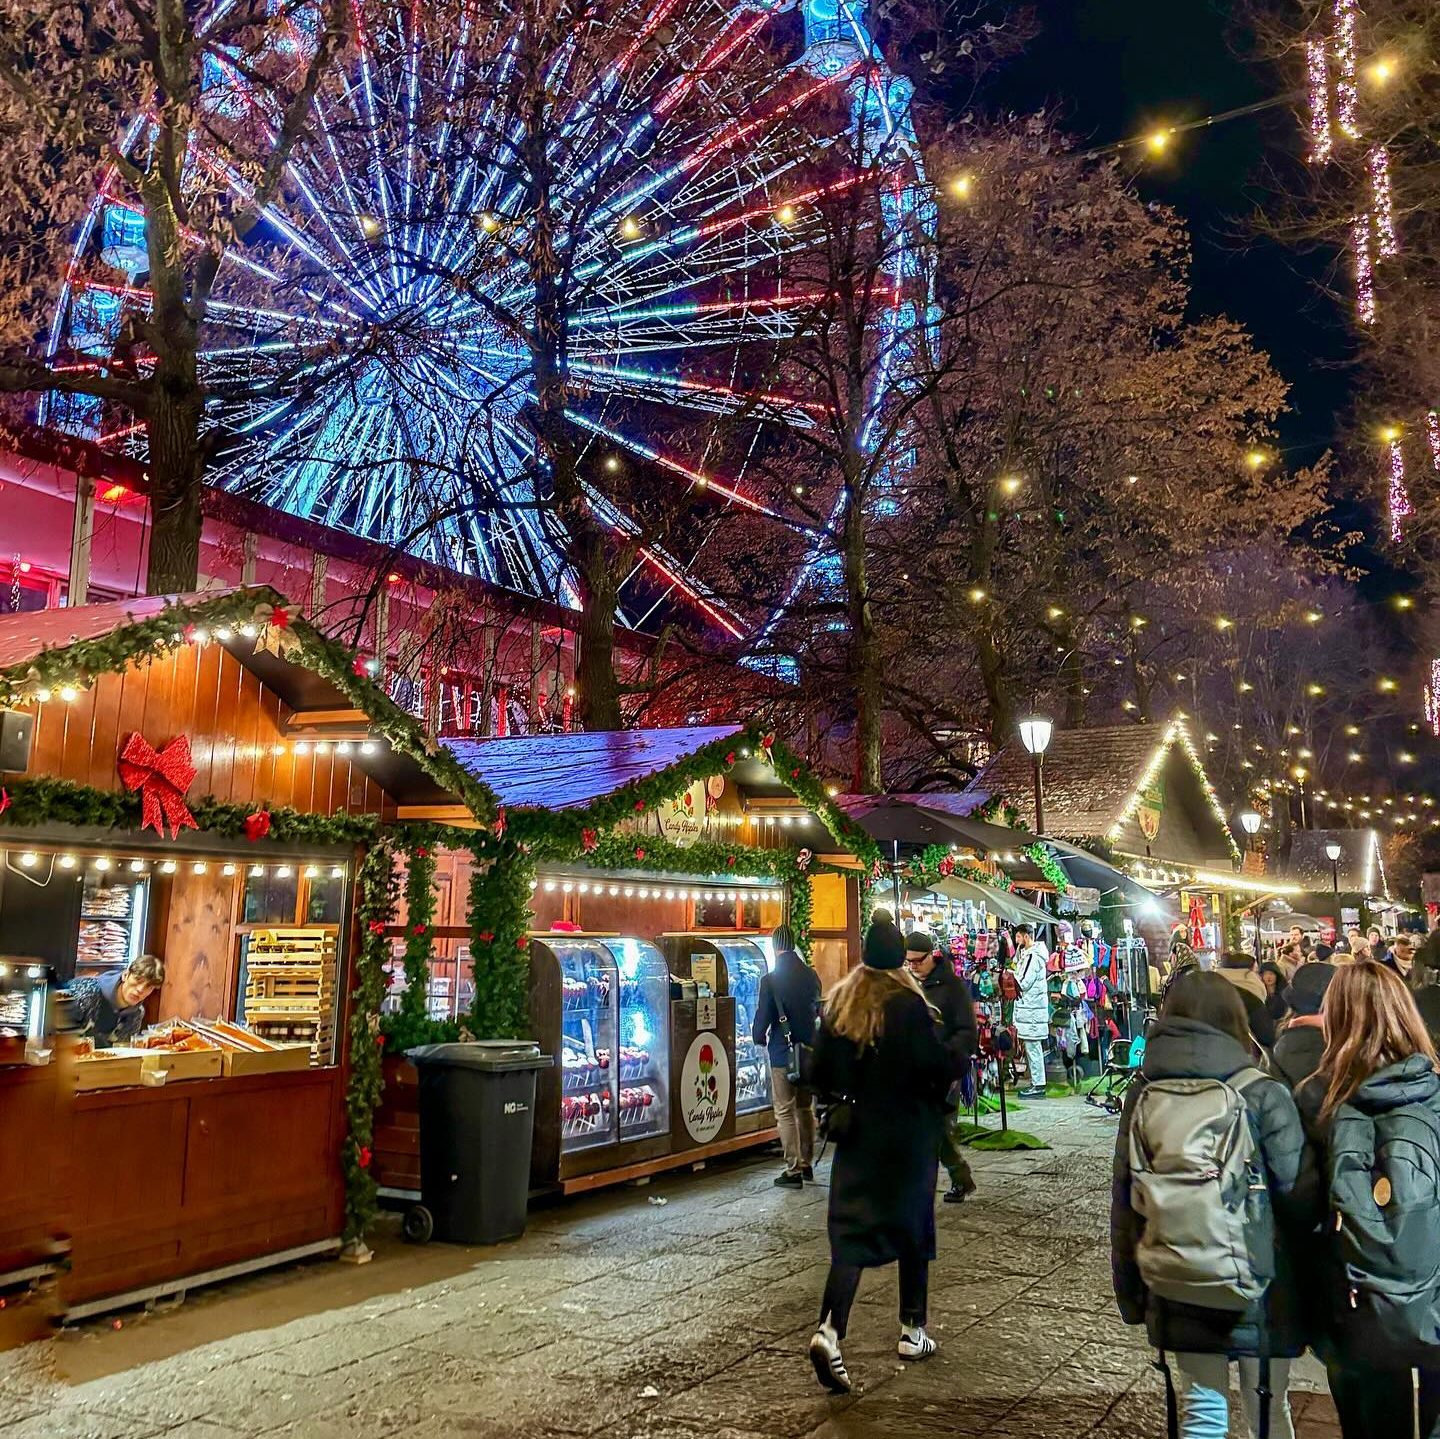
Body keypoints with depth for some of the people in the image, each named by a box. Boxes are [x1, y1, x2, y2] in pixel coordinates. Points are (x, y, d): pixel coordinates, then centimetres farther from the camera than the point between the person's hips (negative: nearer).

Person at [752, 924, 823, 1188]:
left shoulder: (770, 980, -16)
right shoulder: (811, 975, 0)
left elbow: (762, 1019, -13)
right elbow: (819, 1010, 10)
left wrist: (759, 1038, 7)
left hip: (782, 1054, -5)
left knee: (785, 1113, 2)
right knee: (806, 1108, 18)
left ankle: (793, 1171, 3)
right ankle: (807, 1164, 26)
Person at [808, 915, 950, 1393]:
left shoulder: (837, 1005, -1)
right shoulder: (909, 1005, -15)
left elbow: (820, 1071, 3)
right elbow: (937, 1067, -17)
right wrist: (934, 1099, 4)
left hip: (856, 1133, 3)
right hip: (910, 1134, -3)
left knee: (851, 1231, 4)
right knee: (913, 1227, 14)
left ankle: (829, 1330, -14)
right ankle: (912, 1331, 24)